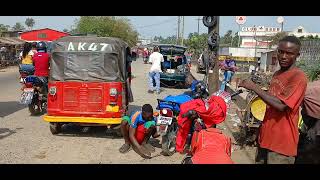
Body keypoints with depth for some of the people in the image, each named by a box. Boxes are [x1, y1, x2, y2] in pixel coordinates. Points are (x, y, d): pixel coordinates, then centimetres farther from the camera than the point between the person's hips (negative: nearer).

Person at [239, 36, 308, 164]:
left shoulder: (298, 77, -17)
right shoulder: (277, 74, 10)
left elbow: (280, 105, -27)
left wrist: (254, 87, -23)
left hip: (282, 141, -8)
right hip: (267, 136, 8)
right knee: (259, 161, 17)